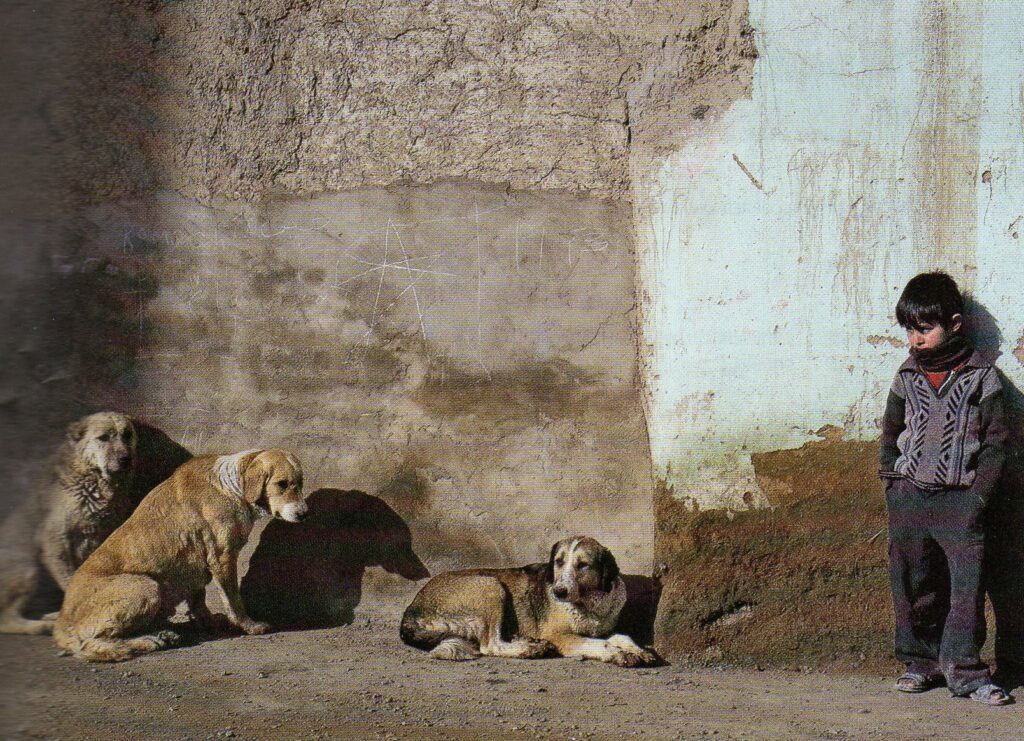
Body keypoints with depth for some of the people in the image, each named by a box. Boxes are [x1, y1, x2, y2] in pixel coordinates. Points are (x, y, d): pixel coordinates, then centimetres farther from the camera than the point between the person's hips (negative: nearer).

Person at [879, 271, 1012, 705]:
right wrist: (892, 487, 8)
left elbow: (996, 442, 0)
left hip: (960, 499, -3)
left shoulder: (981, 377, -1)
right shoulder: (906, 378, 10)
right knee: (913, 585, 7)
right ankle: (922, 662, 18)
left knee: (967, 584, -9)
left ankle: (964, 670, -4)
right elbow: (890, 435, 19)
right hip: (910, 496, 3)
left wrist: (978, 494, -8)